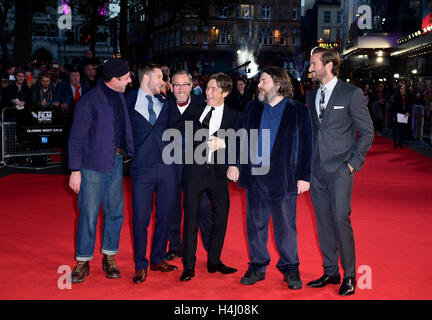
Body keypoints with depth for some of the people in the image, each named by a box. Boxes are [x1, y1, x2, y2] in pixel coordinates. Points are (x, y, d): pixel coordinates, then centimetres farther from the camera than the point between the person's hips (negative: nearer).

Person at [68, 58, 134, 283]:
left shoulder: (120, 99, 10)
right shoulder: (89, 102, -11)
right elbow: (76, 138, -10)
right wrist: (75, 170, -12)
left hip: (116, 163, 6)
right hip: (93, 165, -6)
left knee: (114, 212, 10)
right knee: (88, 215, -1)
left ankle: (109, 258, 22)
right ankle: (83, 262, 12)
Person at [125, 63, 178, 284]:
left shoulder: (164, 104, 13)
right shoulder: (128, 102, 1)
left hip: (167, 167, 4)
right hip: (142, 168, -4)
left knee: (165, 215, 9)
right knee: (140, 218, -1)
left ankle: (158, 259, 24)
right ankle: (141, 265, 12)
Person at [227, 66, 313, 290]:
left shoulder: (299, 111, -1)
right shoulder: (252, 108, 11)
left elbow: (306, 146, -2)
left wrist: (304, 177, -5)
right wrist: (234, 163, 3)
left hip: (284, 178, -4)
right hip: (254, 176, 4)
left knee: (285, 225, 5)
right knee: (255, 224, 10)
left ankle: (290, 269, 19)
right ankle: (257, 267, 23)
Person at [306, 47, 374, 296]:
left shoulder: (351, 93, -4)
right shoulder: (311, 95, 13)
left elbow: (367, 131, -2)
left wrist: (354, 162, -8)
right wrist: (308, 162, 10)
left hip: (340, 170, -6)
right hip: (317, 170, 6)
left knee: (340, 220, -8)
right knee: (323, 221, 9)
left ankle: (349, 276, 5)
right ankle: (330, 272, 20)